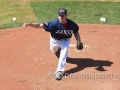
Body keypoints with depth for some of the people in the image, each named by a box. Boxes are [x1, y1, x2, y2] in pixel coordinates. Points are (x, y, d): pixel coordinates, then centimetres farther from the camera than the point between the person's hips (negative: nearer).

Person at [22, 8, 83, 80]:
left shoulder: (72, 24, -31)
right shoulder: (54, 23, -40)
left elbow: (76, 32, -9)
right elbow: (40, 25, -48)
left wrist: (79, 41, -23)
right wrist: (29, 24, -63)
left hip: (65, 39, 0)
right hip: (55, 39, 1)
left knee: (64, 51, -23)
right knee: (54, 50, 27)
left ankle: (60, 71, -13)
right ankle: (58, 48, 68)